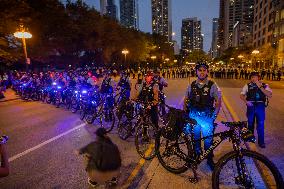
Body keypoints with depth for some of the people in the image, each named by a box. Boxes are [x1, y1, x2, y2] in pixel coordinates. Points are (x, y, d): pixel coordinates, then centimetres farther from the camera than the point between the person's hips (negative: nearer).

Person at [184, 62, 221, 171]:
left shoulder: (212, 85, -6)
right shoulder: (191, 85, 2)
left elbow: (218, 101, -4)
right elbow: (186, 100, 9)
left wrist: (214, 116, -9)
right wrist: (185, 113, 3)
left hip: (207, 117, -2)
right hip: (193, 116, 3)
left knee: (208, 139, 8)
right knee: (195, 138, 15)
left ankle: (210, 159, 28)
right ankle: (196, 155, 36)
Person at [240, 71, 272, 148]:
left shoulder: (264, 85, 1)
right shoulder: (247, 86, 1)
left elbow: (269, 95, -13)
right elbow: (242, 95, 0)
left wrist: (260, 87, -19)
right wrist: (246, 101, -18)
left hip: (260, 106, -1)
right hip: (251, 106, 1)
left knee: (261, 124, 3)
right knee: (250, 123, 14)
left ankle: (261, 141, 17)